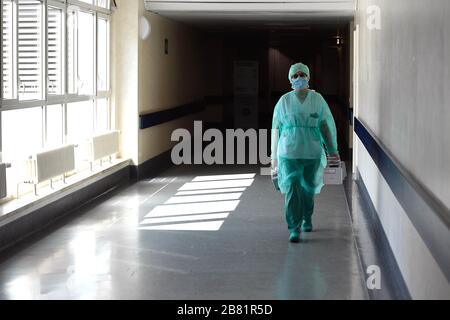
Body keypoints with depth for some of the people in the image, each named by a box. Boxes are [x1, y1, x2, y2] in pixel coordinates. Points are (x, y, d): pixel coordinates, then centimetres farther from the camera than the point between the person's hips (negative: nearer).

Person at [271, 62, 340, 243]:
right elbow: (276, 129, 5)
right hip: (289, 153, -1)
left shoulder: (317, 99, 2)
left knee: (308, 188, 14)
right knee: (292, 189, -12)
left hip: (312, 153, 1)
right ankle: (294, 229, -10)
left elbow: (327, 125, 2)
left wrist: (333, 150, -4)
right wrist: (274, 157, 6)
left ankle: (307, 219, 40)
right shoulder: (284, 101, 1)